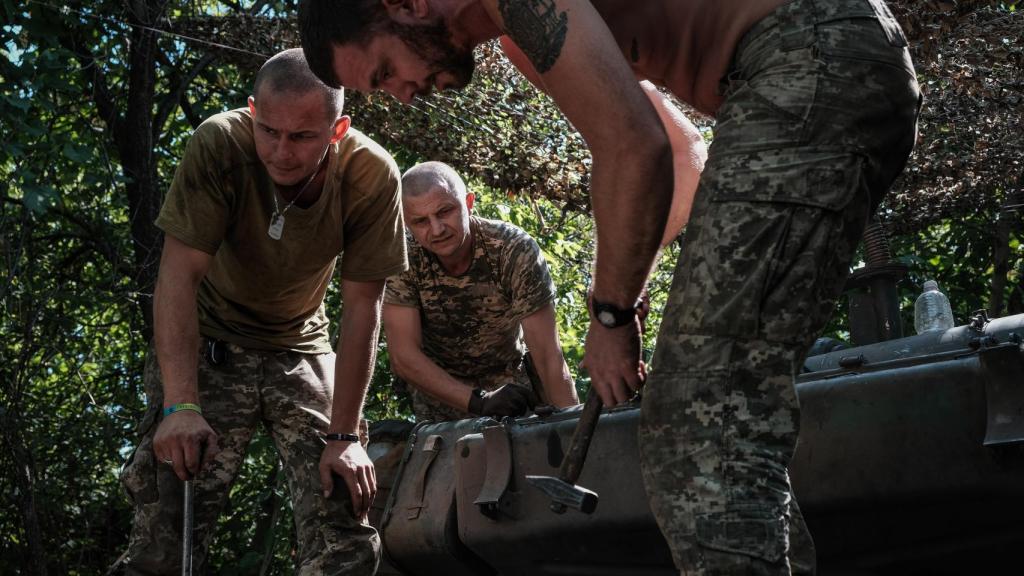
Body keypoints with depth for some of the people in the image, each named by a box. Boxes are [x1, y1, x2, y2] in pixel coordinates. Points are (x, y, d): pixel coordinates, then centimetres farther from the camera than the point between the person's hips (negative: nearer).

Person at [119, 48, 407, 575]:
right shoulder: (220, 144, -24)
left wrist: (342, 436, -18)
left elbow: (362, 309, -15)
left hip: (302, 348, 2)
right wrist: (181, 405, -33)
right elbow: (179, 275, -25)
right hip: (207, 345, -1)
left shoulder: (371, 175, -21)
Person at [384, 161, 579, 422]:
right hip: (438, 389, 0)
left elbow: (549, 357, -27)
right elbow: (404, 357, -26)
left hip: (510, 385, 0)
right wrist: (479, 401, -38)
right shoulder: (402, 260, -21)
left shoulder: (516, 251, -25)